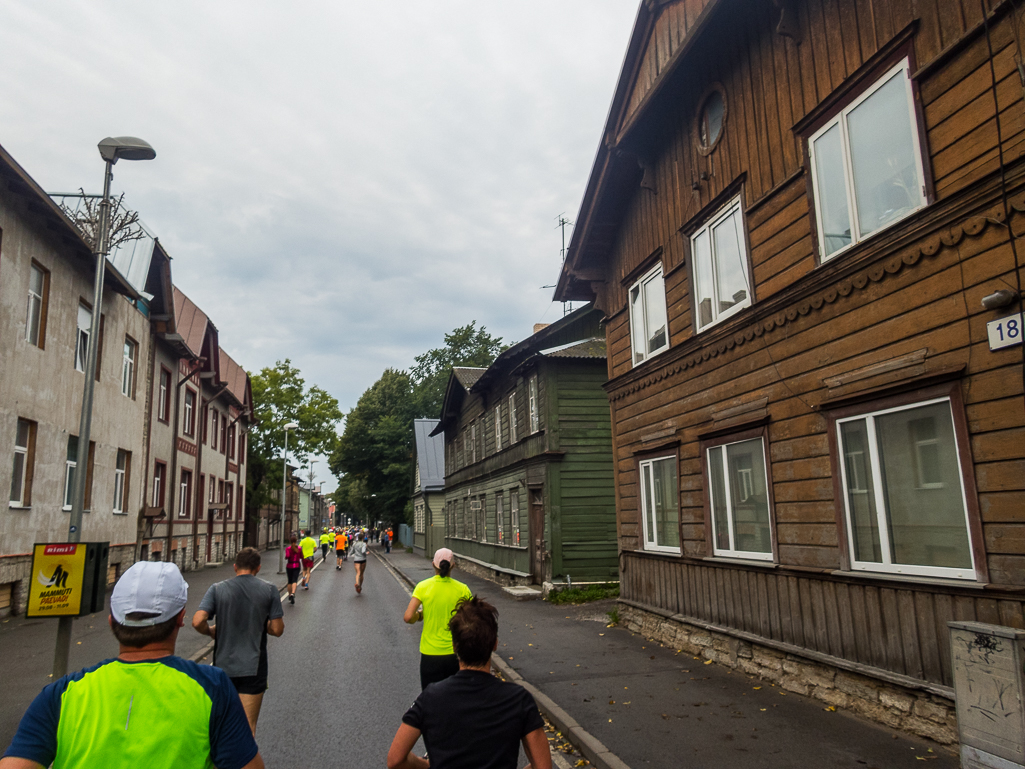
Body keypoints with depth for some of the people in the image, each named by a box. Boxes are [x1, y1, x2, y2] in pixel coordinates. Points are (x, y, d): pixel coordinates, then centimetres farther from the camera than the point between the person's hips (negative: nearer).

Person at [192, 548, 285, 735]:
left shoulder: (217, 589, -3)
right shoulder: (269, 590, -4)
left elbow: (197, 621, -15)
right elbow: (277, 629, -4)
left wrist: (211, 631, 6)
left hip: (223, 666, 2)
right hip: (253, 669, -2)